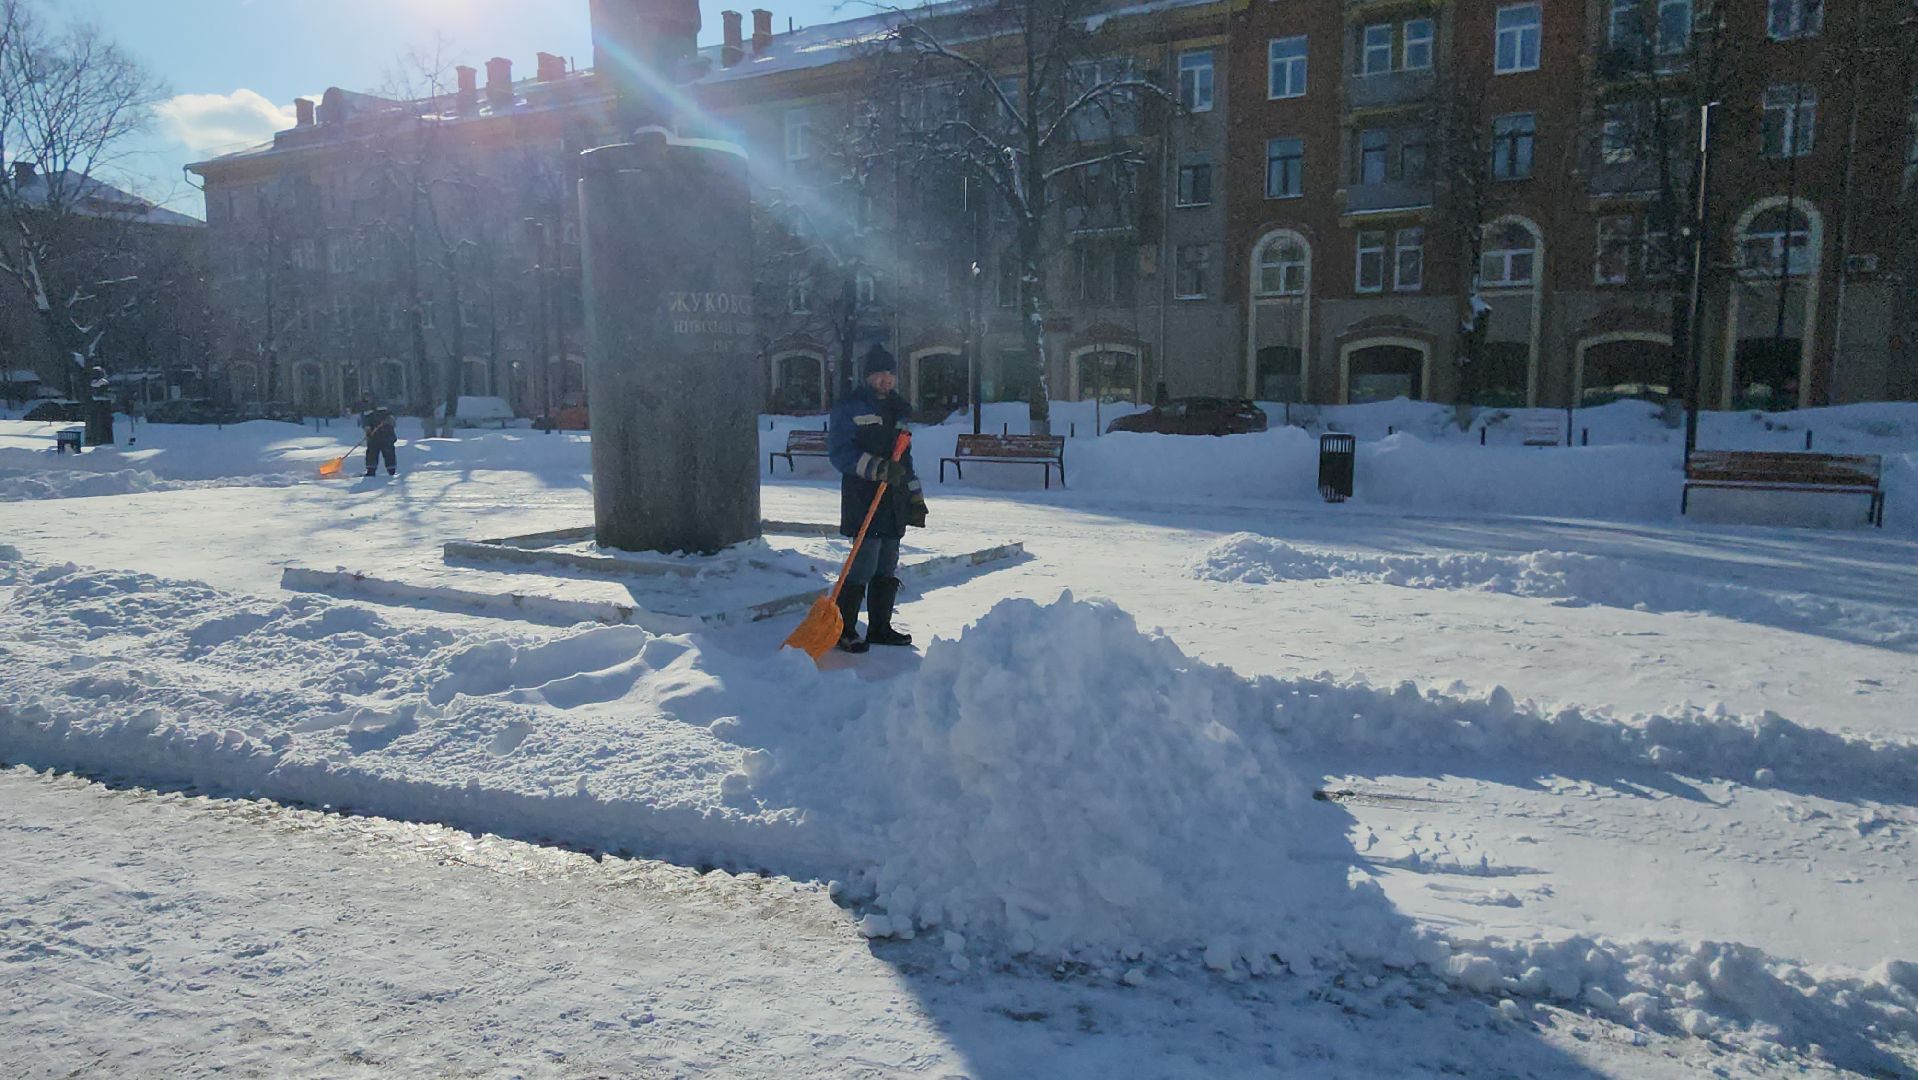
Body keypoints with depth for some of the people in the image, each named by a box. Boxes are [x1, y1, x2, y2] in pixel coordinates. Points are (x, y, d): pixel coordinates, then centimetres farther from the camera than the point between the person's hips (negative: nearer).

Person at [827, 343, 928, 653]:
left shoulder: (896, 410, 19)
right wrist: (877, 468, -24)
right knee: (864, 565, -12)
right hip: (864, 501, -7)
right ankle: (843, 630, -4)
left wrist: (916, 498, 21)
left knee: (888, 568, 10)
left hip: (894, 503, 7)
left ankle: (880, 627, 20)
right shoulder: (848, 408, -4)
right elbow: (840, 452, -13)